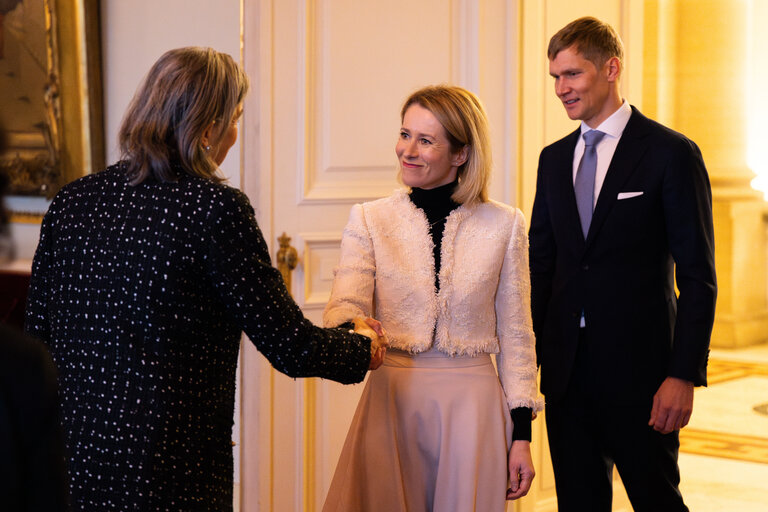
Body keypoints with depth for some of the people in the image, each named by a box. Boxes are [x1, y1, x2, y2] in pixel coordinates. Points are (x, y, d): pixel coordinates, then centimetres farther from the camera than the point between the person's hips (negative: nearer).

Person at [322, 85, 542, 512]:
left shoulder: (503, 225, 1)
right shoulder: (370, 219, 2)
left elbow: (515, 335, 5)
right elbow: (345, 306, -10)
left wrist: (522, 434, 2)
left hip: (471, 403, 0)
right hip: (391, 400, 0)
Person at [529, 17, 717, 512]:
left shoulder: (671, 153, -6)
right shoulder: (555, 159, 12)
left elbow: (697, 276, -8)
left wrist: (685, 375, -15)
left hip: (639, 375, -5)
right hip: (567, 372, 5)